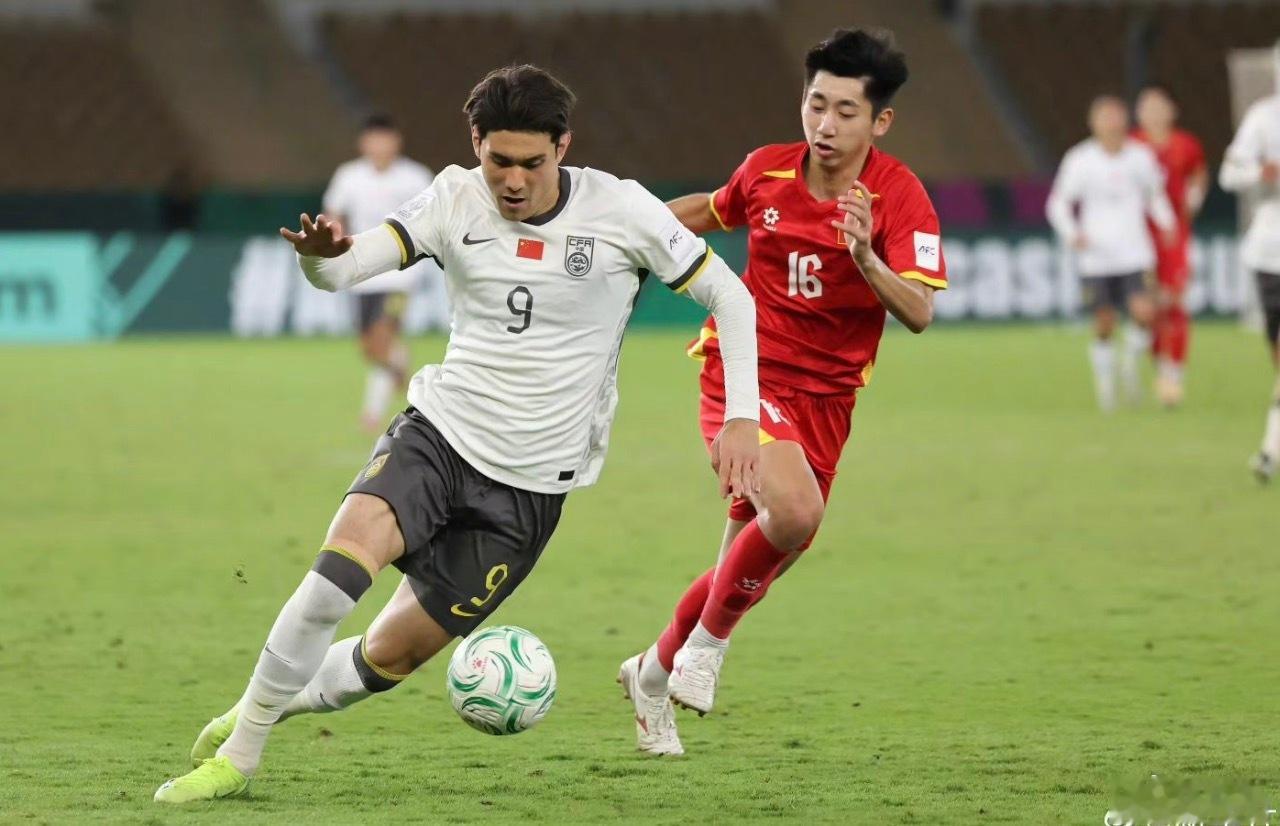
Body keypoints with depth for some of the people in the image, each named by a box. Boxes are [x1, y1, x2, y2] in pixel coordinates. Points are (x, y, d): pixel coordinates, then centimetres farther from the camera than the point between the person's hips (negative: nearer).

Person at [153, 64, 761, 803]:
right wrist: (321, 254, -37)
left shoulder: (620, 211, -10)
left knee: (392, 654, 0)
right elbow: (343, 270, -12)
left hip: (530, 484, 0)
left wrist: (741, 416, -11)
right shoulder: (457, 200, -4)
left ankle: (281, 699, 32)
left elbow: (729, 296, -1)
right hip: (439, 434, 0)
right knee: (347, 555, -28)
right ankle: (236, 755, -15)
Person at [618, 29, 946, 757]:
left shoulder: (900, 196, -10)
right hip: (745, 372, -2)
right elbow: (713, 210, 20)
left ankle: (655, 672, 36)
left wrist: (865, 258, -37)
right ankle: (711, 638, -4)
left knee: (753, 564, 10)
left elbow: (919, 313, -21)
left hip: (824, 398, 2)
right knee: (796, 512, -29)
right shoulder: (767, 172, -5)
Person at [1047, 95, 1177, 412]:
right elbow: (1058, 203, 2)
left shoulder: (1140, 157, 4)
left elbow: (1155, 195, 20)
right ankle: (1105, 382, 24)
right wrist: (1072, 234, -14)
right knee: (1104, 324, 3)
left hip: (1135, 253, 1)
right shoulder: (1080, 160, -3)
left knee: (1143, 313, -16)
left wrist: (1166, 224, 4)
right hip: (1096, 255, -1)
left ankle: (1130, 364, 12)